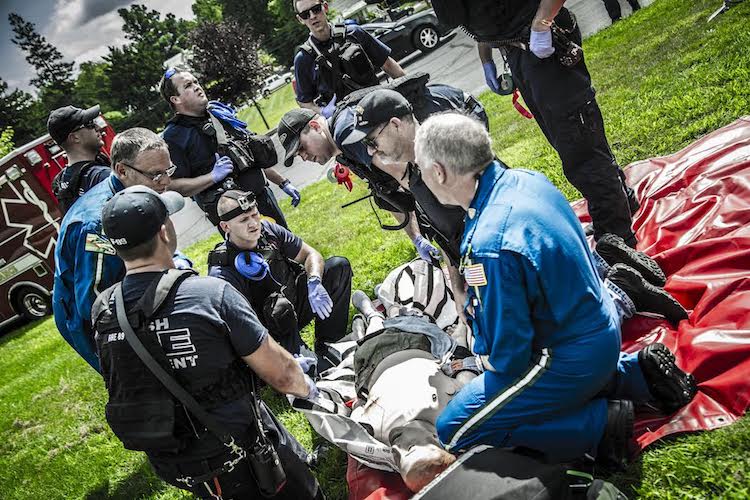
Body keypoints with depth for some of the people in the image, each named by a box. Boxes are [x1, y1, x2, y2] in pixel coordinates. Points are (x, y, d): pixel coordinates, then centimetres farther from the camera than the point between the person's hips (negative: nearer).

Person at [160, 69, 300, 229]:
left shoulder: (221, 113, 12)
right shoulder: (174, 136, -9)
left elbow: (258, 156, 18)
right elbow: (172, 186, -18)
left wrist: (283, 183, 19)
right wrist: (213, 177, -25)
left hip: (263, 195, 7)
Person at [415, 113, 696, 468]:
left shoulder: (491, 248, -33)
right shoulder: (527, 179, -6)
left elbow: (506, 353, -24)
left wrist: (491, 362, 0)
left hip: (574, 358, -8)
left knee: (452, 430, -1)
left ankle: (600, 424, -5)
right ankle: (636, 371, 18)